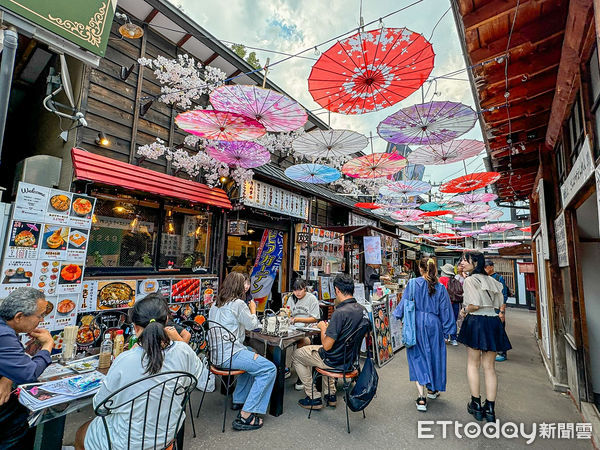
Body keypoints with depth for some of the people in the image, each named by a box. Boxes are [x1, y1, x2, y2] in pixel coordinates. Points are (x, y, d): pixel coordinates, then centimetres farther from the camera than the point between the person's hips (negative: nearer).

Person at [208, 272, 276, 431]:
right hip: (229, 355, -10)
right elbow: (253, 325, -3)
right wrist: (253, 310, 14)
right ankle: (245, 416, -8)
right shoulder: (238, 303, -14)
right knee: (269, 369, -9)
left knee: (252, 354, 32)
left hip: (216, 352, 10)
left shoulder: (216, 303, 11)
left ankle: (239, 399, 36)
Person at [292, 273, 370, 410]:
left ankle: (314, 398, 18)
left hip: (336, 361, -8)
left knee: (296, 355, 13)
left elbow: (327, 346, -26)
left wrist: (323, 328, -8)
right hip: (350, 358, 8)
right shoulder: (363, 309, -5)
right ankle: (331, 395, 34)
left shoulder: (340, 313, -30)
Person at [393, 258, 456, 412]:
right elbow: (445, 311, 1)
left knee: (417, 358, 6)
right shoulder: (440, 288, -4)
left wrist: (397, 315, 8)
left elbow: (404, 303, -7)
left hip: (416, 325, -2)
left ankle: (421, 398, 0)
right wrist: (447, 330, 10)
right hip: (434, 325, 2)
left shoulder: (412, 283, -10)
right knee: (434, 355, 19)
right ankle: (432, 389, 37)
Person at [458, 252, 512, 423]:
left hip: (476, 321, -6)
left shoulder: (470, 280, -11)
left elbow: (475, 304, -18)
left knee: (473, 364, 10)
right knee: (489, 367, 11)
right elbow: (498, 304, 13)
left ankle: (476, 404, 17)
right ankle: (490, 409, 16)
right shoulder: (491, 280, 10)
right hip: (493, 322, 6)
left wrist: (465, 310, 0)